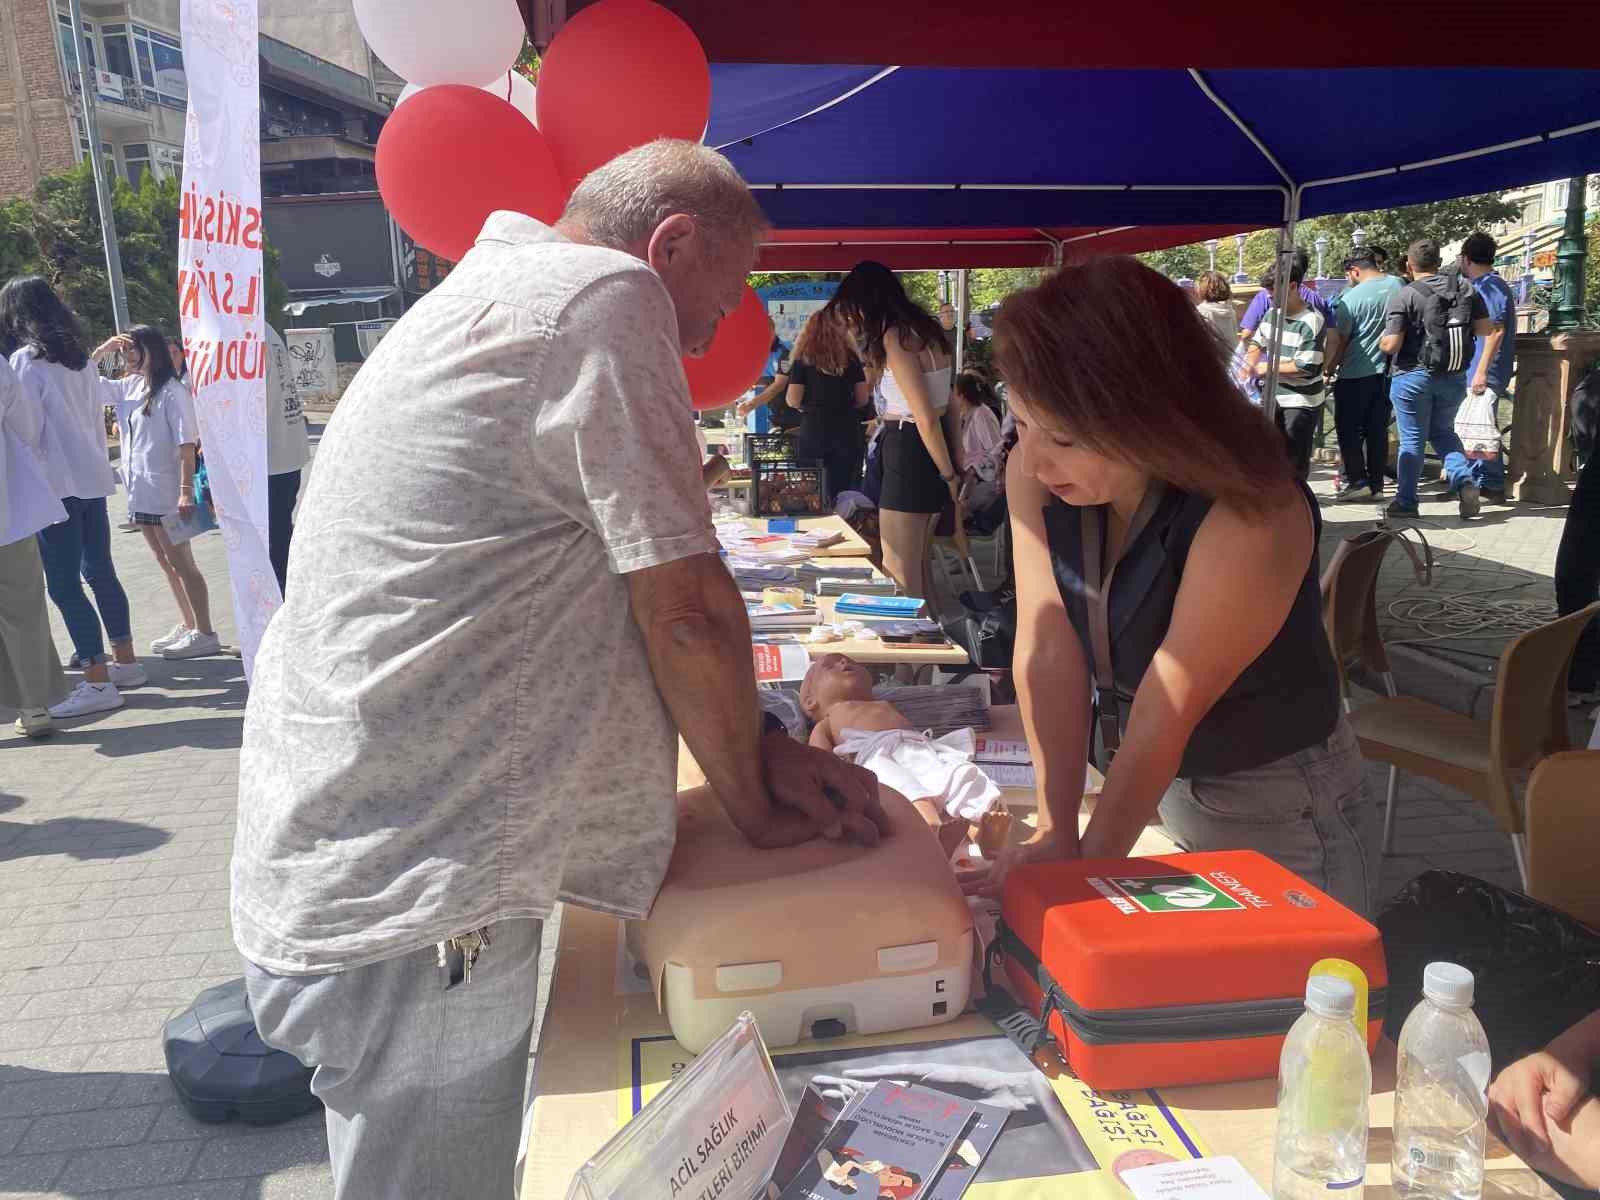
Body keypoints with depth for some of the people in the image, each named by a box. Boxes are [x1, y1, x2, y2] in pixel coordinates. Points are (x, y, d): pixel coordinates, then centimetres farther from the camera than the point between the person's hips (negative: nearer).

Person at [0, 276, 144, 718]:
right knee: (99, 572, 15)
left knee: (64, 585, -4)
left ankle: (98, 683, -5)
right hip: (92, 478, 8)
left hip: (56, 484, -8)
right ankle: (125, 662, 22)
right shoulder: (80, 357, 12)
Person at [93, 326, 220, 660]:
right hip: (140, 493, 8)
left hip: (166, 494, -8)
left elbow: (186, 445, -17)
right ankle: (188, 626, 25)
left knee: (182, 563, -2)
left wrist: (186, 491, -22)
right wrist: (102, 350, 3)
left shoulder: (173, 392, -13)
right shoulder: (129, 387, 9)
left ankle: (205, 633, 5)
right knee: (167, 564, 15)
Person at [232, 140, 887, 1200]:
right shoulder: (605, 295, -14)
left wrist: (760, 746, 12)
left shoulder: (493, 298, 17)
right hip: (408, 903, -10)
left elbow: (617, 608, 18)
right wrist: (757, 802, 1)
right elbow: (687, 608, -15)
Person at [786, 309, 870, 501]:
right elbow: (863, 399, 6)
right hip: (847, 433, 2)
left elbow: (793, 401, -7)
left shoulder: (803, 359, -3)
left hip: (813, 432, -2)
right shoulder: (850, 358, 5)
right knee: (843, 493, 7)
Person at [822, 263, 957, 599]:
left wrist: (948, 474, -11)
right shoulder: (924, 329, 13)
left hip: (910, 454, -9)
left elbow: (926, 418, -19)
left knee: (898, 575, -2)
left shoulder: (895, 337, -15)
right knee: (918, 564, 18)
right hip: (931, 455, 9)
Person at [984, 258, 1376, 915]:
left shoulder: (1252, 516, -29)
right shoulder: (1034, 479, -14)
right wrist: (1056, 834, -22)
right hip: (1154, 791, 5)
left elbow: (1167, 711, -28)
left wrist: (1086, 869, -24)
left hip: (1281, 816, -5)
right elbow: (1048, 654, -18)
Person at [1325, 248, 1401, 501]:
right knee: (1378, 429, 10)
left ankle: (1356, 480, 2)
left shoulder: (1351, 298, -12)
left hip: (1355, 375, -5)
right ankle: (1376, 484, 14)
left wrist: (1329, 369, 5)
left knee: (1349, 429, 6)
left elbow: (1339, 341, -8)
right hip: (1387, 369, 5)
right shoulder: (1398, 286, 1)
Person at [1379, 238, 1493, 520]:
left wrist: (1380, 342, 4)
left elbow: (1390, 344, -18)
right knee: (1443, 432, 21)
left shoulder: (1404, 296, -14)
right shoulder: (1465, 287, 1)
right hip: (1455, 376, 5)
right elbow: (1485, 329, 5)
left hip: (1413, 376, -4)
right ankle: (1465, 482, 1)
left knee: (1412, 440, 5)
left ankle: (1406, 502, 12)